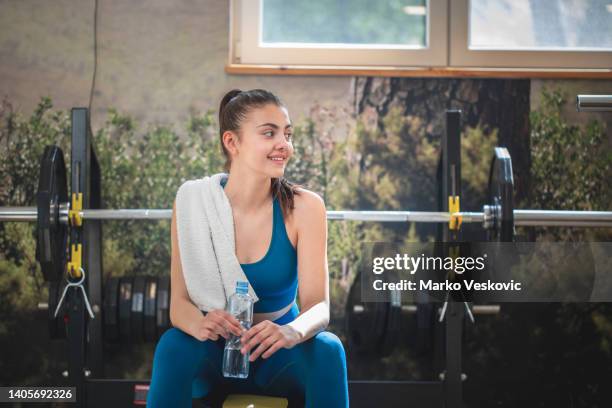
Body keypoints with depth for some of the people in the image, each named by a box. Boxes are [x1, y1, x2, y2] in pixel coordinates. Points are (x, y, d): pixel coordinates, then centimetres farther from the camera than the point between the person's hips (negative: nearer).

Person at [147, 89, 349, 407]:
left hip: (280, 357, 1)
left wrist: (291, 332, -43)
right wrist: (199, 324, -39)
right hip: (214, 356, 0)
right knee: (174, 344, -31)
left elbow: (318, 306, -19)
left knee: (327, 349, -29)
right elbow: (179, 302, -14)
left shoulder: (304, 207, -12)